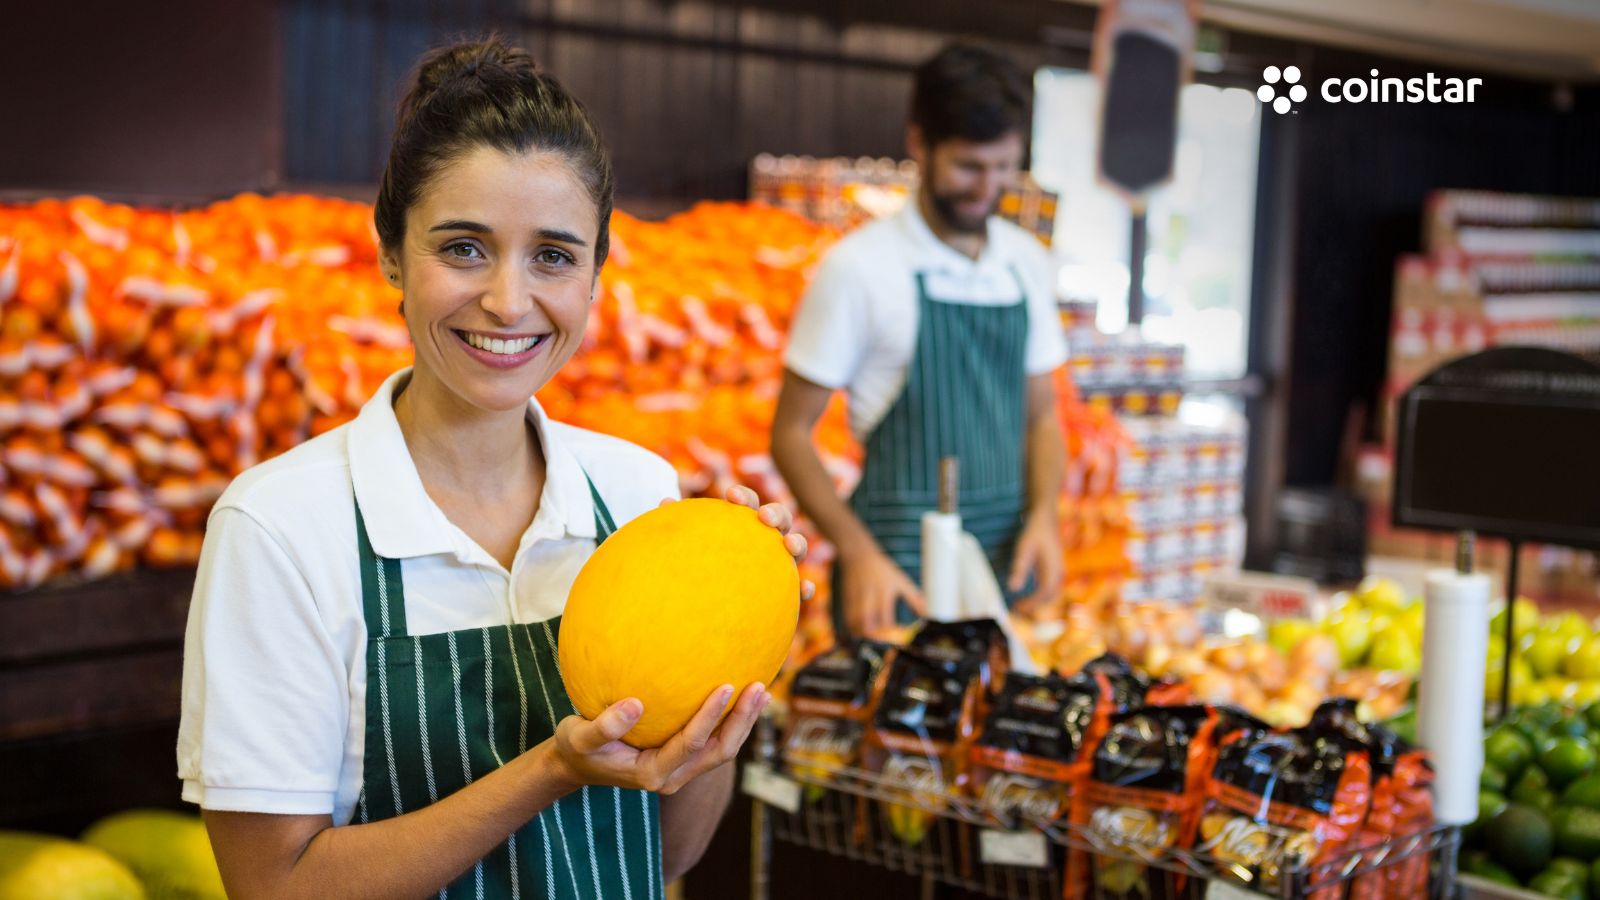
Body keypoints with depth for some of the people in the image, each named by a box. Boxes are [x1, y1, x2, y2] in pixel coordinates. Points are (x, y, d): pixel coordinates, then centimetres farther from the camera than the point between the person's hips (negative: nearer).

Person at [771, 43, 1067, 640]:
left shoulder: (1027, 264, 7)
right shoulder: (860, 267, -8)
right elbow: (791, 432, -6)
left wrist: (1042, 515, -2)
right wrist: (859, 554, -17)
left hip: (1007, 558, 5)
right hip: (901, 566, -4)